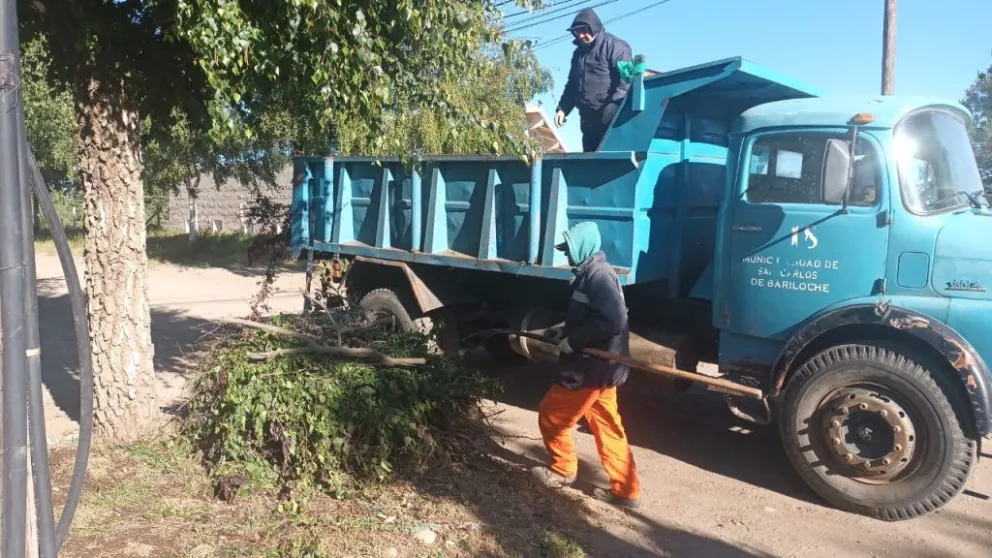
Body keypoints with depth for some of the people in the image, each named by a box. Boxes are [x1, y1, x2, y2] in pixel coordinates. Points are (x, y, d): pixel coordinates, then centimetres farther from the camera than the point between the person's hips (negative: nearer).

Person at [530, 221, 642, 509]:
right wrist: (563, 331, 11)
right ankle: (626, 490, 19)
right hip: (598, 365, 10)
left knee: (551, 415, 6)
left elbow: (612, 321, -29)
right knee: (608, 428, 13)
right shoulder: (591, 274, 13)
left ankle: (562, 470, 24)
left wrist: (572, 341, -22)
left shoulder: (598, 275, -19)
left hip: (591, 368, -10)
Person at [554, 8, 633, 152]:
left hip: (611, 118, -8)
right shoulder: (579, 52, 21)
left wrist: (615, 103, -25)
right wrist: (563, 108, 15)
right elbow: (572, 84, 27)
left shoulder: (614, 45, -4)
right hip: (588, 119, 8)